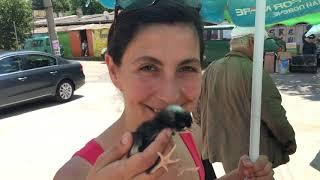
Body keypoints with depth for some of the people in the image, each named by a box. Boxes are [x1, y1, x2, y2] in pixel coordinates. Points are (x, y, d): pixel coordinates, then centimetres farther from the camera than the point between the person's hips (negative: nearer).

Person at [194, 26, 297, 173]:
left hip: (219, 149, 5)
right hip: (254, 155, -5)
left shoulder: (210, 70, -4)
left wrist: (210, 135, 19)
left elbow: (198, 109, 4)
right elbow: (275, 117, -19)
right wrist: (290, 143, -1)